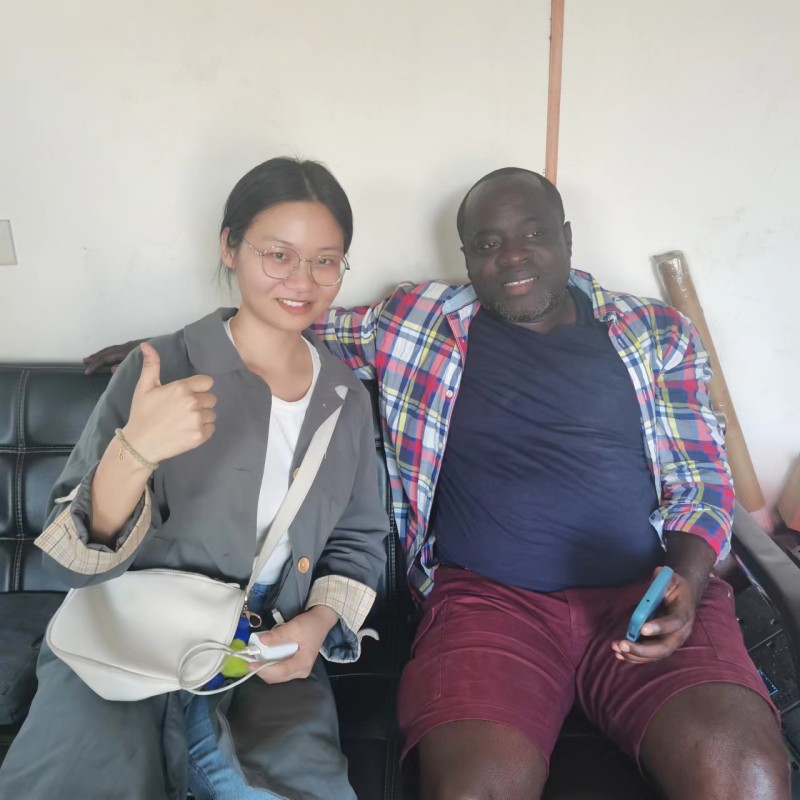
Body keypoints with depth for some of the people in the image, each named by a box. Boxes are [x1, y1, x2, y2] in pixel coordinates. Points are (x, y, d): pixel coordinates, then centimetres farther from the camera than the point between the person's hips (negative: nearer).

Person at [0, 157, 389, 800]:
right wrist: (132, 453, -32)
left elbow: (360, 539, 14)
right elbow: (76, 561, -12)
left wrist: (320, 621, -6)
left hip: (272, 660, 4)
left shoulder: (347, 397, 4)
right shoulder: (161, 370, -8)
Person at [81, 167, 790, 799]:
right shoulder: (417, 321, 12)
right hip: (489, 599, 0)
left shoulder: (658, 333, 13)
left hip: (646, 596, 2)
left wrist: (685, 581, -7)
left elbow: (704, 480, 12)